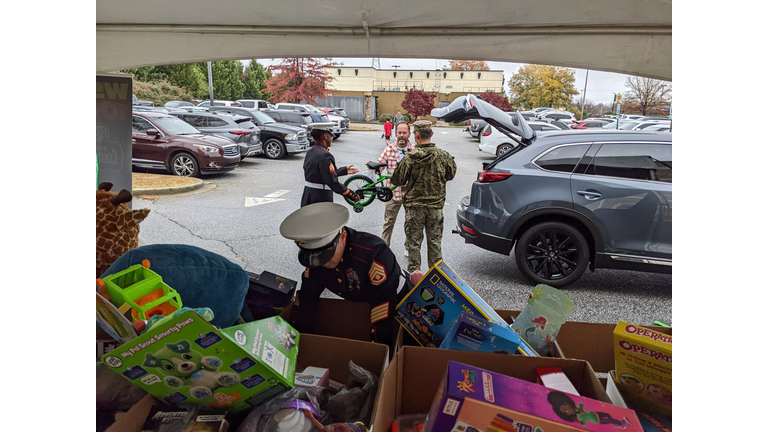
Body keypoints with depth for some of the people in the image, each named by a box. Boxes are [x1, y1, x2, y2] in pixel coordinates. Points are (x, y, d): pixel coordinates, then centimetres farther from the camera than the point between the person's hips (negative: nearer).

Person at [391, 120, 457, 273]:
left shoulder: (410, 158, -14)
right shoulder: (444, 156, -6)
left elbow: (397, 180, -7)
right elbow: (451, 175, 10)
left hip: (414, 205, -3)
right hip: (436, 205, 3)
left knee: (413, 243, 9)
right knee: (435, 242, 15)